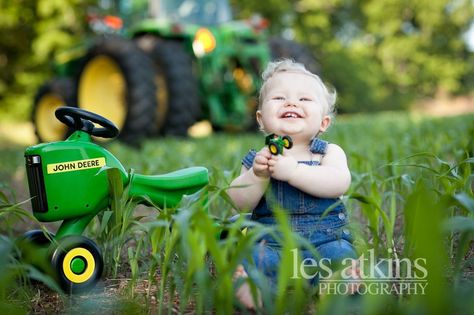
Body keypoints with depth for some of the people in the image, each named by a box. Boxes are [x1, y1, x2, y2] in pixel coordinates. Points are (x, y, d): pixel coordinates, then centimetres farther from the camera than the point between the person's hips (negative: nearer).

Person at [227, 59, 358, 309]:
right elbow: (239, 203, 0)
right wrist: (257, 175, -17)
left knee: (340, 255, -32)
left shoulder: (330, 152, 6)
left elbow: (339, 183, -17)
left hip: (324, 239, -1)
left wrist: (292, 171, -23)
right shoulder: (256, 158, 10)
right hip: (271, 243, 1)